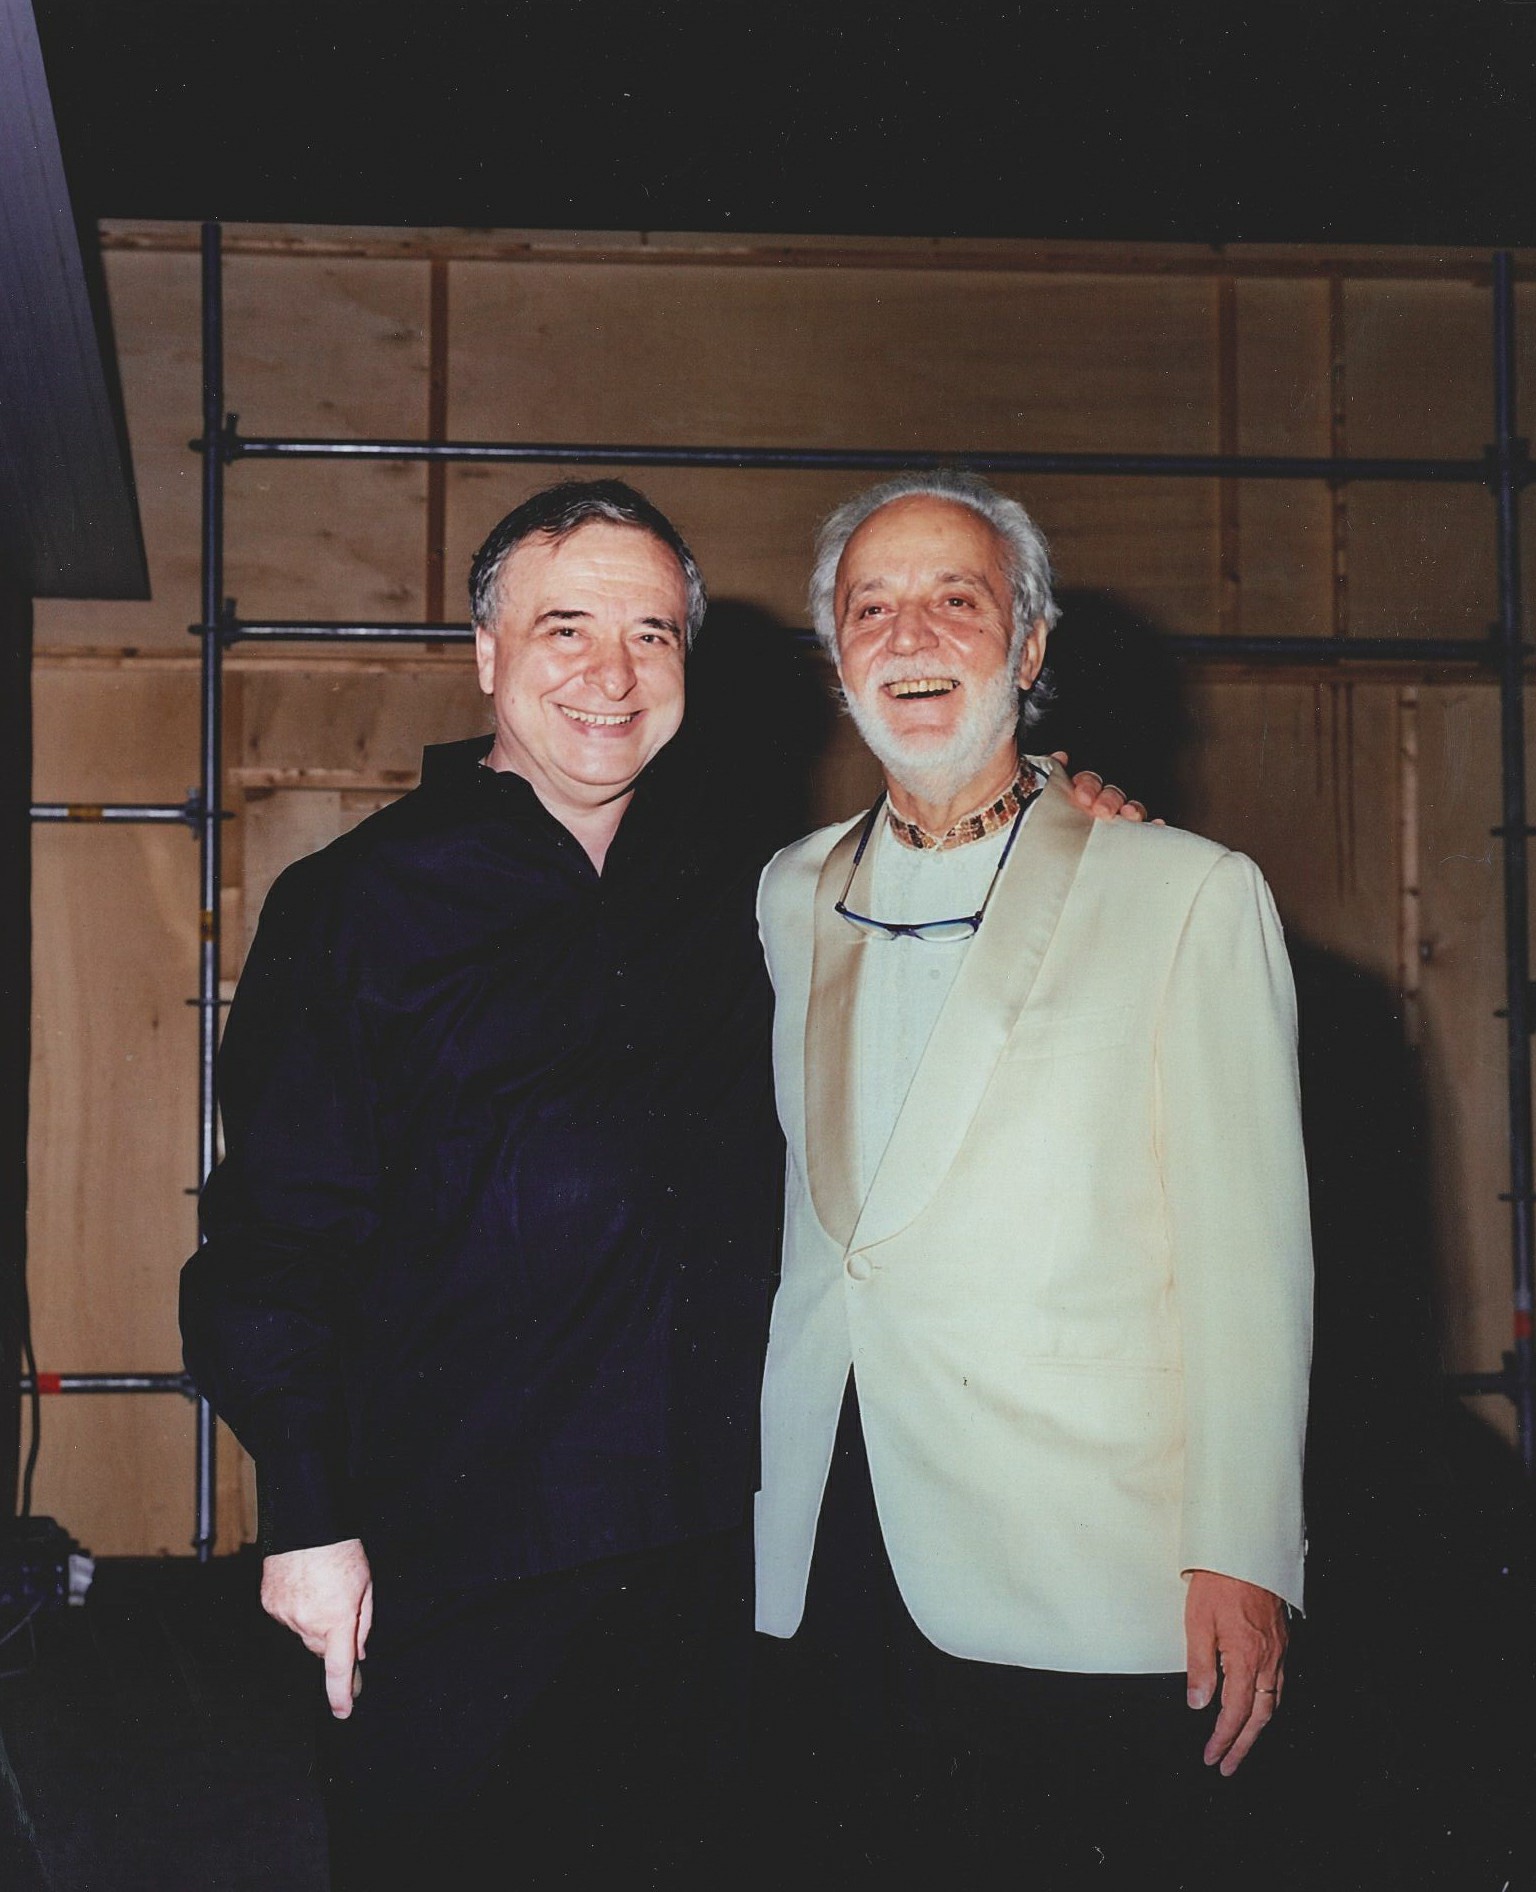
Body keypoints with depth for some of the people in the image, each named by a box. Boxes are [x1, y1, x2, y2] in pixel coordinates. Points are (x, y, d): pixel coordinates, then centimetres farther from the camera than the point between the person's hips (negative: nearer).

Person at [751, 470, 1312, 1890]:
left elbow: (1248, 1251, -4)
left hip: (1084, 1594, -4)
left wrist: (1242, 1557, -10)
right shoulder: (790, 900, 14)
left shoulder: (1187, 894, 0)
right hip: (835, 1566, 4)